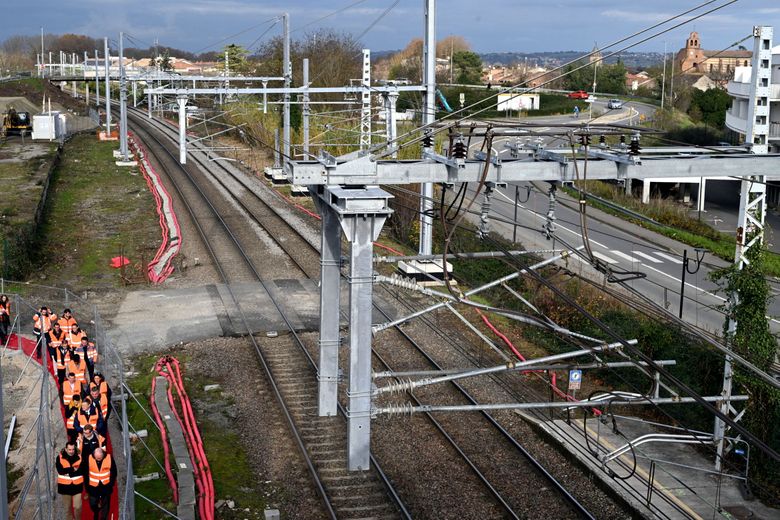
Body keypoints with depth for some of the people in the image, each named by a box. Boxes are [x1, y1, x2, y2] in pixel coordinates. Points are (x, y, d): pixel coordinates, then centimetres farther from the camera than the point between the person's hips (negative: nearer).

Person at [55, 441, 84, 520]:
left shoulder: (79, 457, -5)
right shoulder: (60, 457, -7)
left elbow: (83, 470, -13)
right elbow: (60, 470, -19)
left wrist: (68, 472, -19)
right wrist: (73, 469, -20)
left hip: (77, 485, 0)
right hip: (65, 486, 0)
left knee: (77, 507, -4)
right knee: (67, 507, 13)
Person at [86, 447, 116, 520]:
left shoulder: (109, 458, -15)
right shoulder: (89, 459, -15)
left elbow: (113, 472, -3)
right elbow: (86, 473, -5)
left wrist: (111, 484, -2)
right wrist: (87, 486, -2)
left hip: (106, 486, 0)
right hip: (93, 486, 0)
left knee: (105, 504, 9)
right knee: (93, 504, 9)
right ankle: (96, 514, 41)